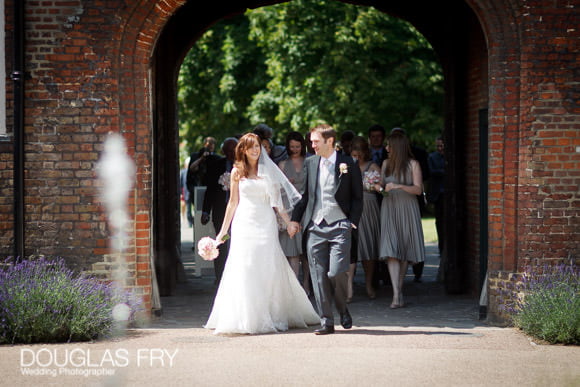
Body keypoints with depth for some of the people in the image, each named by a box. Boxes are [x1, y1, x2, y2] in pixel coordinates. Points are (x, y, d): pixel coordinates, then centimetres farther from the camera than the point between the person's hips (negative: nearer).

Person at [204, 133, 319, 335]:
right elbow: (233, 202, 10)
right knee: (244, 270, -3)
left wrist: (289, 221, -2)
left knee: (269, 270, 0)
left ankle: (272, 317, 9)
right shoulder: (237, 172, 7)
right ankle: (247, 319, 2)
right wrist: (223, 230, 9)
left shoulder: (268, 170, 8)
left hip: (266, 225, 0)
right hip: (244, 225, 0)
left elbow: (277, 199, 7)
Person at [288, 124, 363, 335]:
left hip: (339, 225, -4)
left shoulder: (348, 164, 0)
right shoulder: (310, 163, 11)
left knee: (336, 272, -13)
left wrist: (353, 222, -5)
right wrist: (295, 219, 12)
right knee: (319, 276, 1)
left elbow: (357, 197, 3)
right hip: (315, 227, 4)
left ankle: (343, 310, 15)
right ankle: (326, 321, 8)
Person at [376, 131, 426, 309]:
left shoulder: (413, 164, -2)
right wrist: (379, 186, -2)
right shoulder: (386, 164, 11)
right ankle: (396, 295, -19)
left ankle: (400, 290, 19)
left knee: (404, 250, 3)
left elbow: (418, 189, -7)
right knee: (391, 250, -12)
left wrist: (399, 186, -19)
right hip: (389, 208, 2)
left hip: (407, 209, -2)